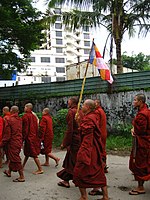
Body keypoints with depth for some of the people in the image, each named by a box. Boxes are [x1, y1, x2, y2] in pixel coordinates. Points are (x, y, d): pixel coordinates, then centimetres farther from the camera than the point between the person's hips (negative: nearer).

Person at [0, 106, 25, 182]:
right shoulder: (20, 120, 2)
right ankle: (9, 171, 41)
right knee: (12, 157, 23)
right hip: (19, 142, 7)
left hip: (12, 142, -7)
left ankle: (22, 177, 4)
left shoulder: (9, 120, -17)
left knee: (16, 159, 0)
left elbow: (7, 135, -15)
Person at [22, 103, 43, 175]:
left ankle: (40, 169, -2)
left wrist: (23, 138, -11)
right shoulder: (34, 116, 10)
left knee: (33, 154, -4)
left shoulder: (25, 116, -13)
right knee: (27, 152, 19)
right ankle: (22, 166, 32)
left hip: (29, 137, -8)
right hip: (34, 136, 8)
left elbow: (25, 128, -16)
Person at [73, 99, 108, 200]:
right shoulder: (94, 117, 11)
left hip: (88, 149, -10)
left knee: (80, 172, 4)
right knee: (99, 172, 14)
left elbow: (87, 138, -24)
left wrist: (83, 153, -25)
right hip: (96, 150, 10)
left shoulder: (88, 119, -18)